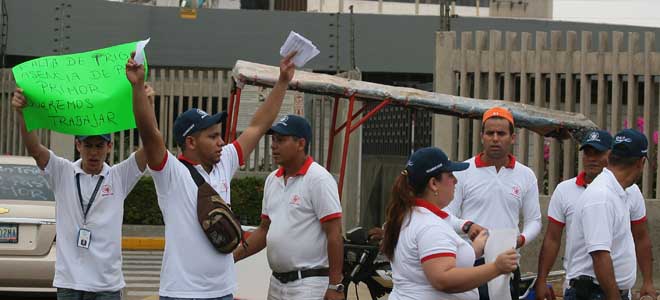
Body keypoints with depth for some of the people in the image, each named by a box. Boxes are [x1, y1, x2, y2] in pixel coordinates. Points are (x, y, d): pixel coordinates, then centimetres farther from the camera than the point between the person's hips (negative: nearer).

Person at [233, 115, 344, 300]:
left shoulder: (318, 179, -12)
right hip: (277, 284, 9)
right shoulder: (273, 180, 13)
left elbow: (334, 234, -15)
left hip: (310, 285, -9)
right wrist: (232, 257, 9)